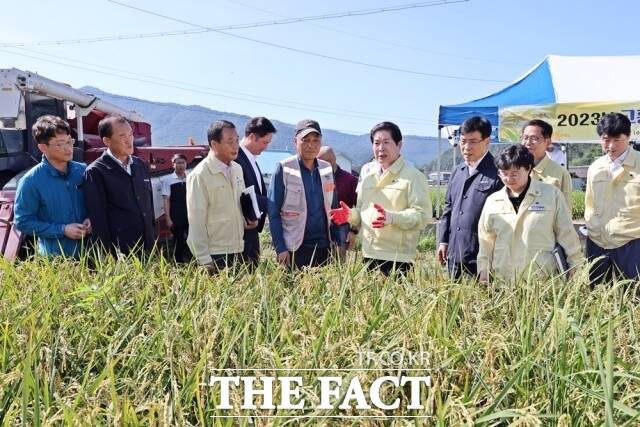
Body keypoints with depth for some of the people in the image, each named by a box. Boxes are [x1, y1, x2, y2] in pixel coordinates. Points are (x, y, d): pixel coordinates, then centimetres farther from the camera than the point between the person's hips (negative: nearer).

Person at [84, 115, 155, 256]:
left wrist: (153, 238, 15)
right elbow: (98, 219, -9)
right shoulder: (95, 172, -7)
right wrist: (108, 256, -11)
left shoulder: (141, 166, 11)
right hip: (119, 253, -5)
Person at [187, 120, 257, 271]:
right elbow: (196, 220, -12)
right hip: (215, 254, -6)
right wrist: (204, 260, -12)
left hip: (238, 250, 6)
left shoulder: (237, 169, 7)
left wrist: (246, 220, 0)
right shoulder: (200, 175, -12)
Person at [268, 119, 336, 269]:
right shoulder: (284, 169, -7)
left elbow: (332, 208, 13)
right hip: (294, 248, -4)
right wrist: (280, 248, -12)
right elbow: (273, 213, -7)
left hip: (323, 247, 4)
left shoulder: (327, 169, 5)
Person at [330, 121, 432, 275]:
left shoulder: (414, 176, -3)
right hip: (369, 255, 6)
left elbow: (422, 215, -12)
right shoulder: (368, 178, 17)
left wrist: (392, 217, -27)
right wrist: (351, 215, 3)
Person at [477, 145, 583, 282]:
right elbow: (485, 244, 10)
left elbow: (567, 236, 3)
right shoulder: (492, 201, 6)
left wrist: (577, 271, 4)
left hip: (544, 281, -2)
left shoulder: (552, 194, -1)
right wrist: (483, 277, 8)